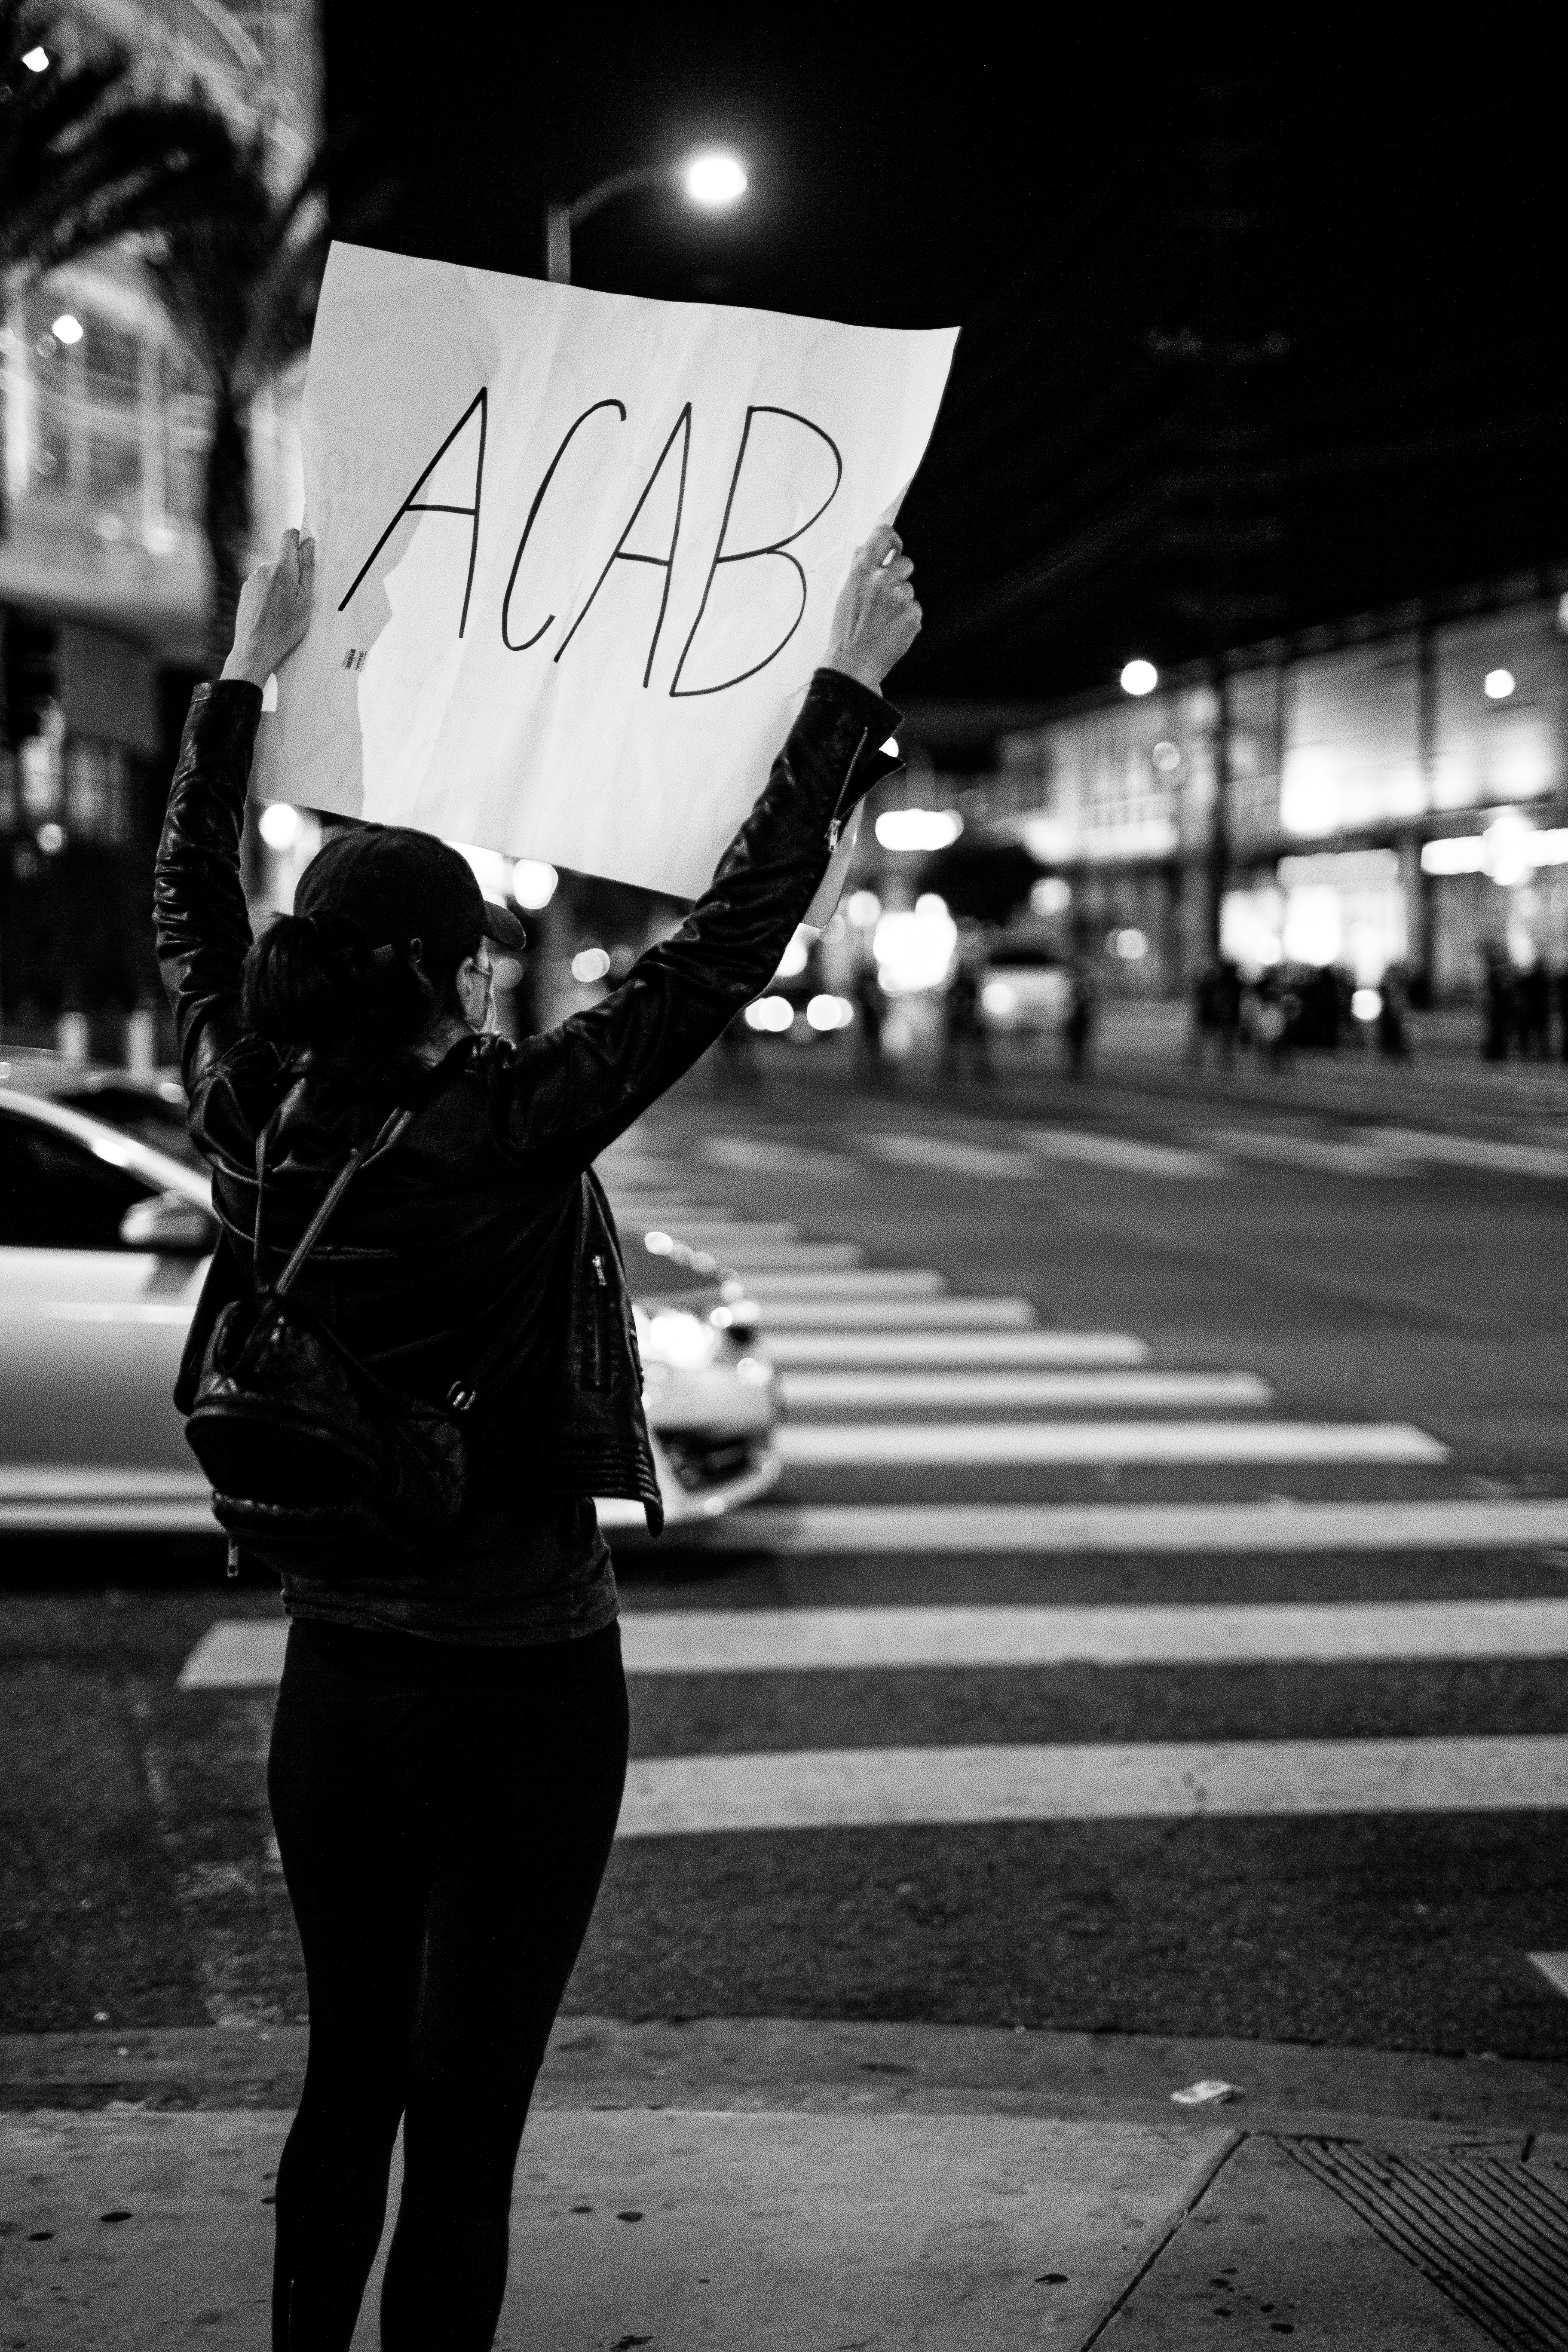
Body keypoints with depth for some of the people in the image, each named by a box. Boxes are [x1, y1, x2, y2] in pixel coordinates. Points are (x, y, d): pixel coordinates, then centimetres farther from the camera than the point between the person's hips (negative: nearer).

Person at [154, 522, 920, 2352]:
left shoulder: (253, 1129, -5)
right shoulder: (507, 1134, -20)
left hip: (331, 1696, 6)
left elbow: (190, 906, 12)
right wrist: (852, 681, -11)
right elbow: (734, 935, -18)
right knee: (462, 2127, 4)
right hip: (521, 1703, -6)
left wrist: (248, 673, 22)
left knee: (345, 2083, 20)